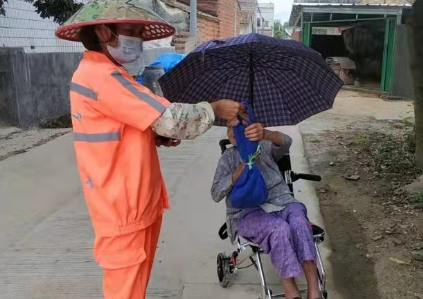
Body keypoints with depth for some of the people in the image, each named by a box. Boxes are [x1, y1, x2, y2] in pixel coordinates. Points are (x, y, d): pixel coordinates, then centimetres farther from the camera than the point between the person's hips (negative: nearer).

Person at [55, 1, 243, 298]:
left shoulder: (99, 72, 13)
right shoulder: (102, 76, -20)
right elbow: (170, 119, -24)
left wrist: (155, 137, 2)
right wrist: (215, 108, -8)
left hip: (134, 202, 10)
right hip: (124, 207, -10)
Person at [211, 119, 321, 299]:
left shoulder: (265, 147, 17)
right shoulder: (228, 157, 15)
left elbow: (285, 142, -10)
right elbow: (216, 194, 0)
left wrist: (265, 134, -35)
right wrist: (243, 167, -12)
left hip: (281, 202, 2)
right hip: (249, 212, -2)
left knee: (299, 221, -32)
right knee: (280, 229, -33)